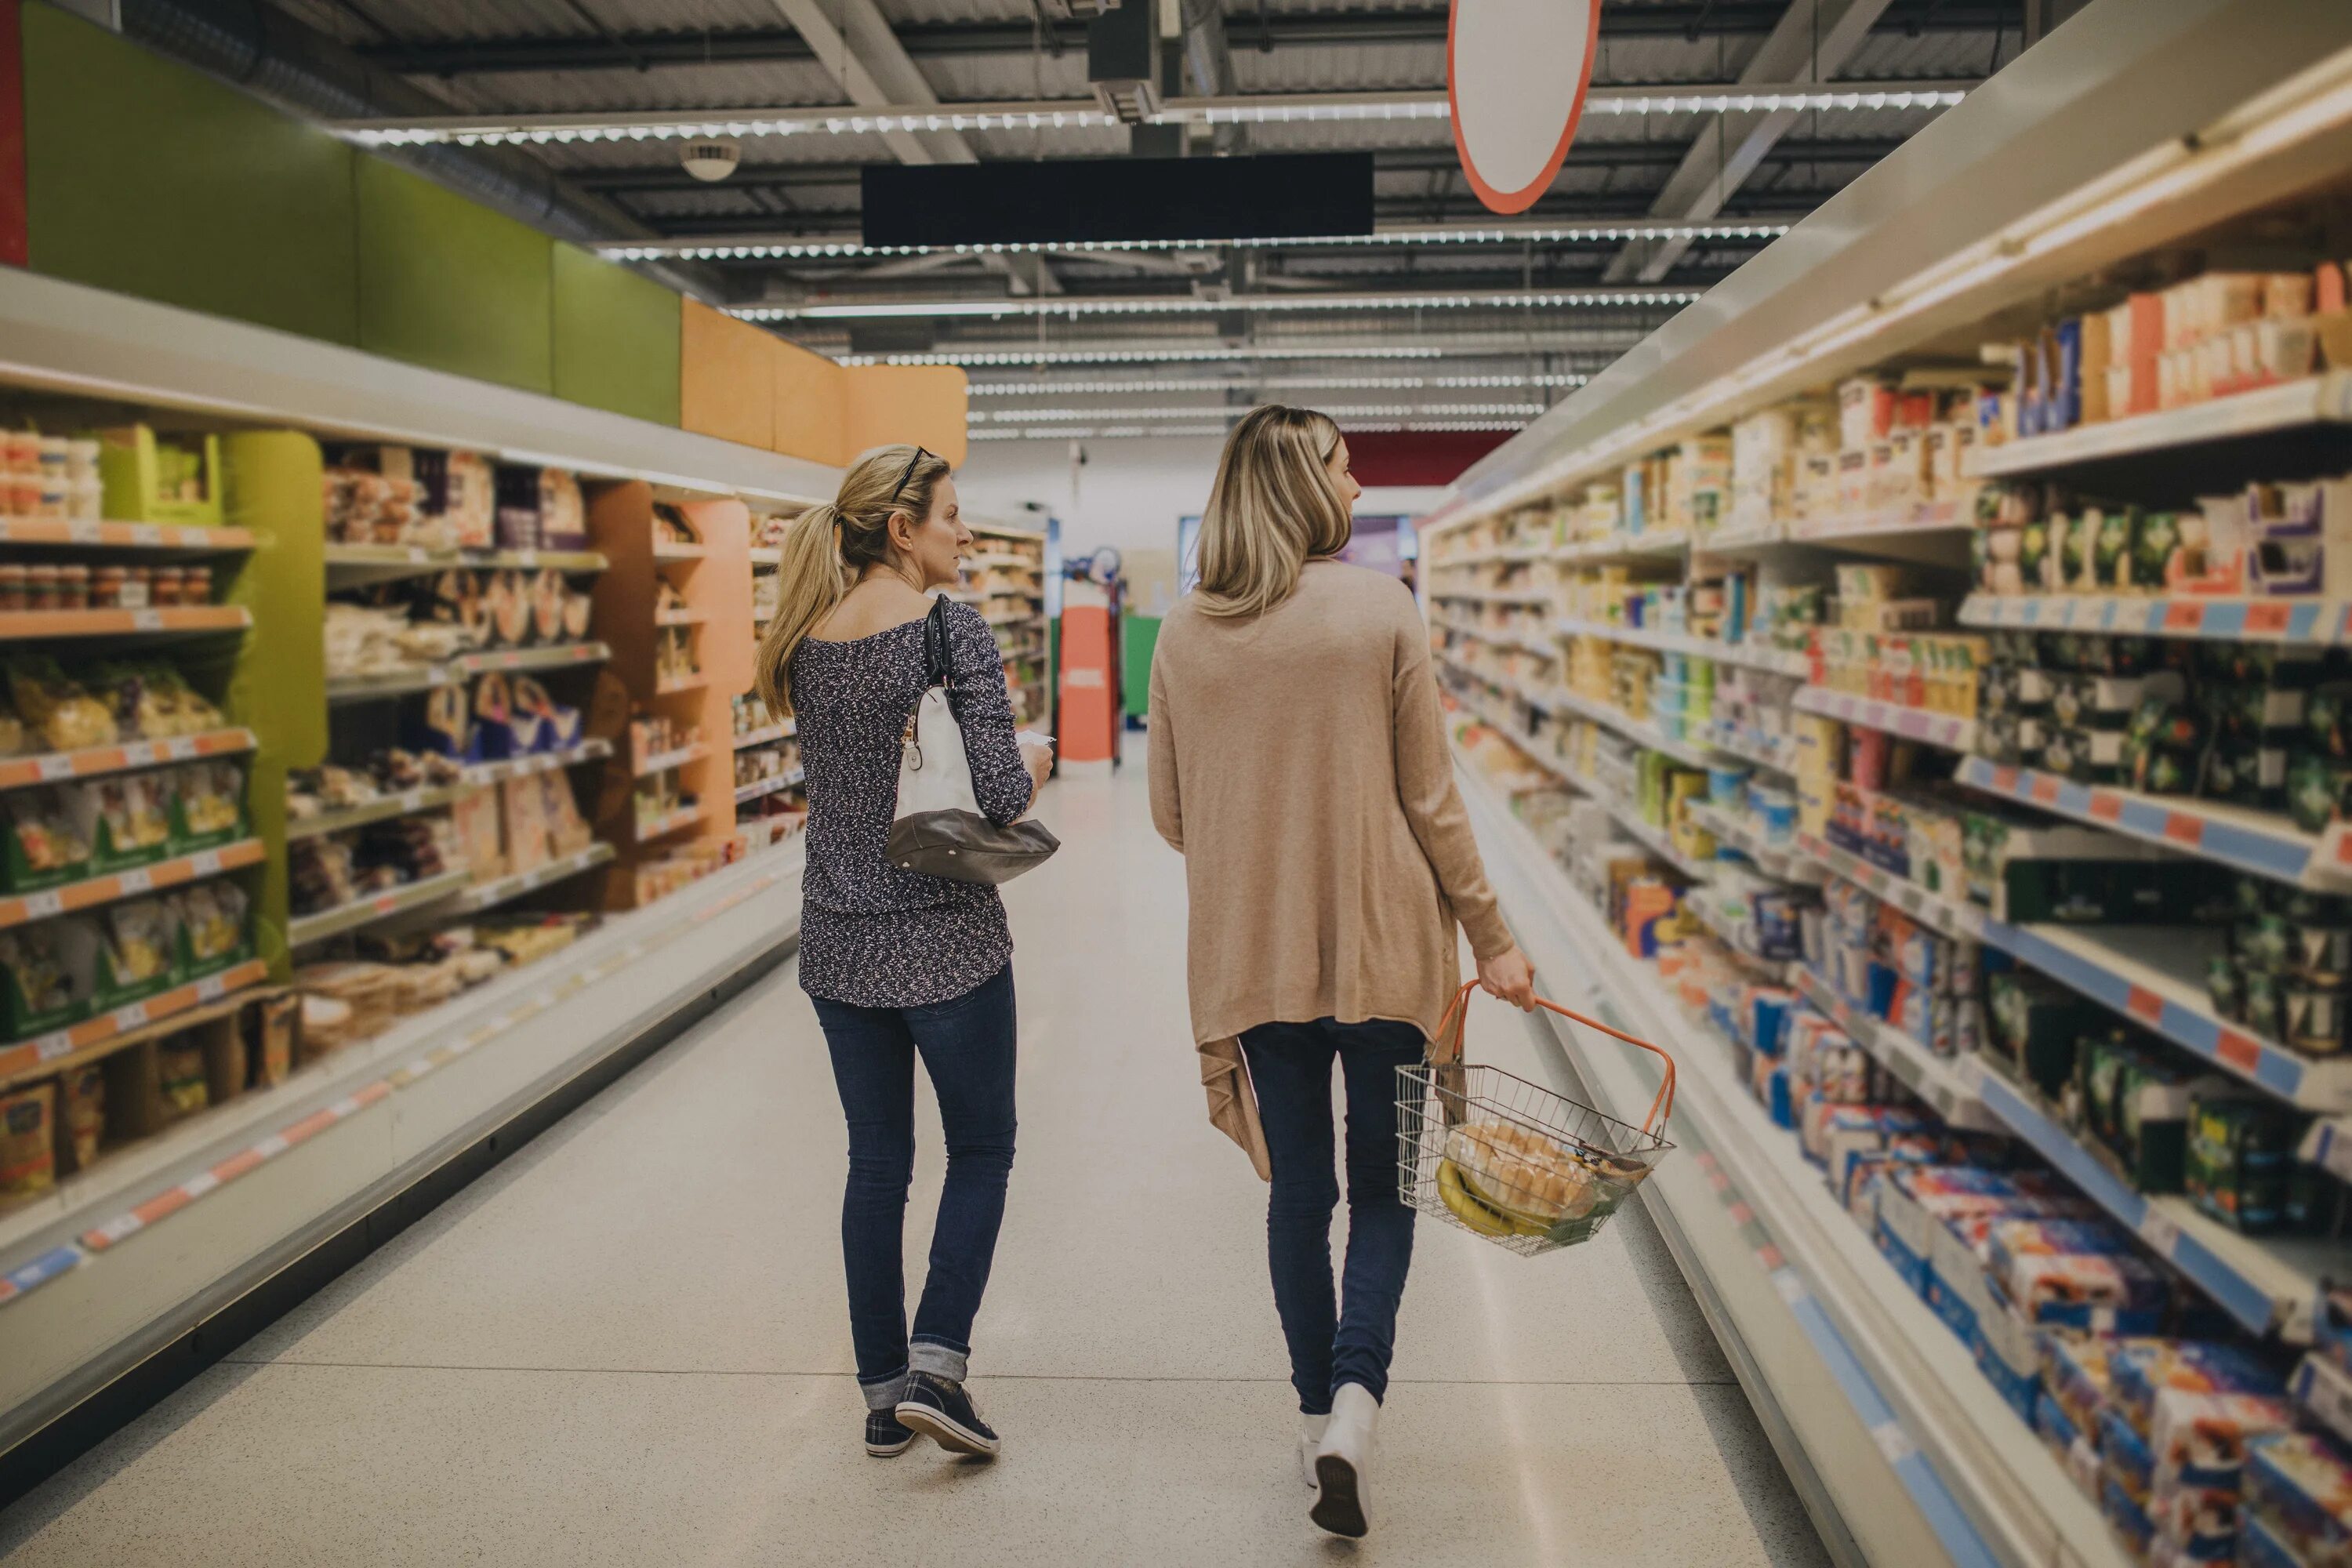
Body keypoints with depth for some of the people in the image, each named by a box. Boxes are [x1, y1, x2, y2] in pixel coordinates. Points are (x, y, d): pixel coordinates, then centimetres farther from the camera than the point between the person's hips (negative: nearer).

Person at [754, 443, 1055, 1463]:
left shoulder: (806, 640, 5)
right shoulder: (951, 629, -14)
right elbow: (1001, 793, -19)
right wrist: (1032, 763, 2)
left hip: (839, 941, 6)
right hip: (946, 938, -5)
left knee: (876, 1164, 15)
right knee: (982, 1148, 13)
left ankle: (884, 1396, 22)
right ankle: (934, 1366, 4)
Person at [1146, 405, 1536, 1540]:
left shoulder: (1185, 634, 1)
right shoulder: (1381, 610, -8)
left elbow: (1170, 815, 7)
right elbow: (1430, 801, -6)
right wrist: (1491, 936, 3)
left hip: (1252, 955, 3)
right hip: (1384, 946, -2)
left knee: (1298, 1187, 16)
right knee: (1382, 1183, 12)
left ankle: (1317, 1416, 25)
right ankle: (1354, 1396, -6)